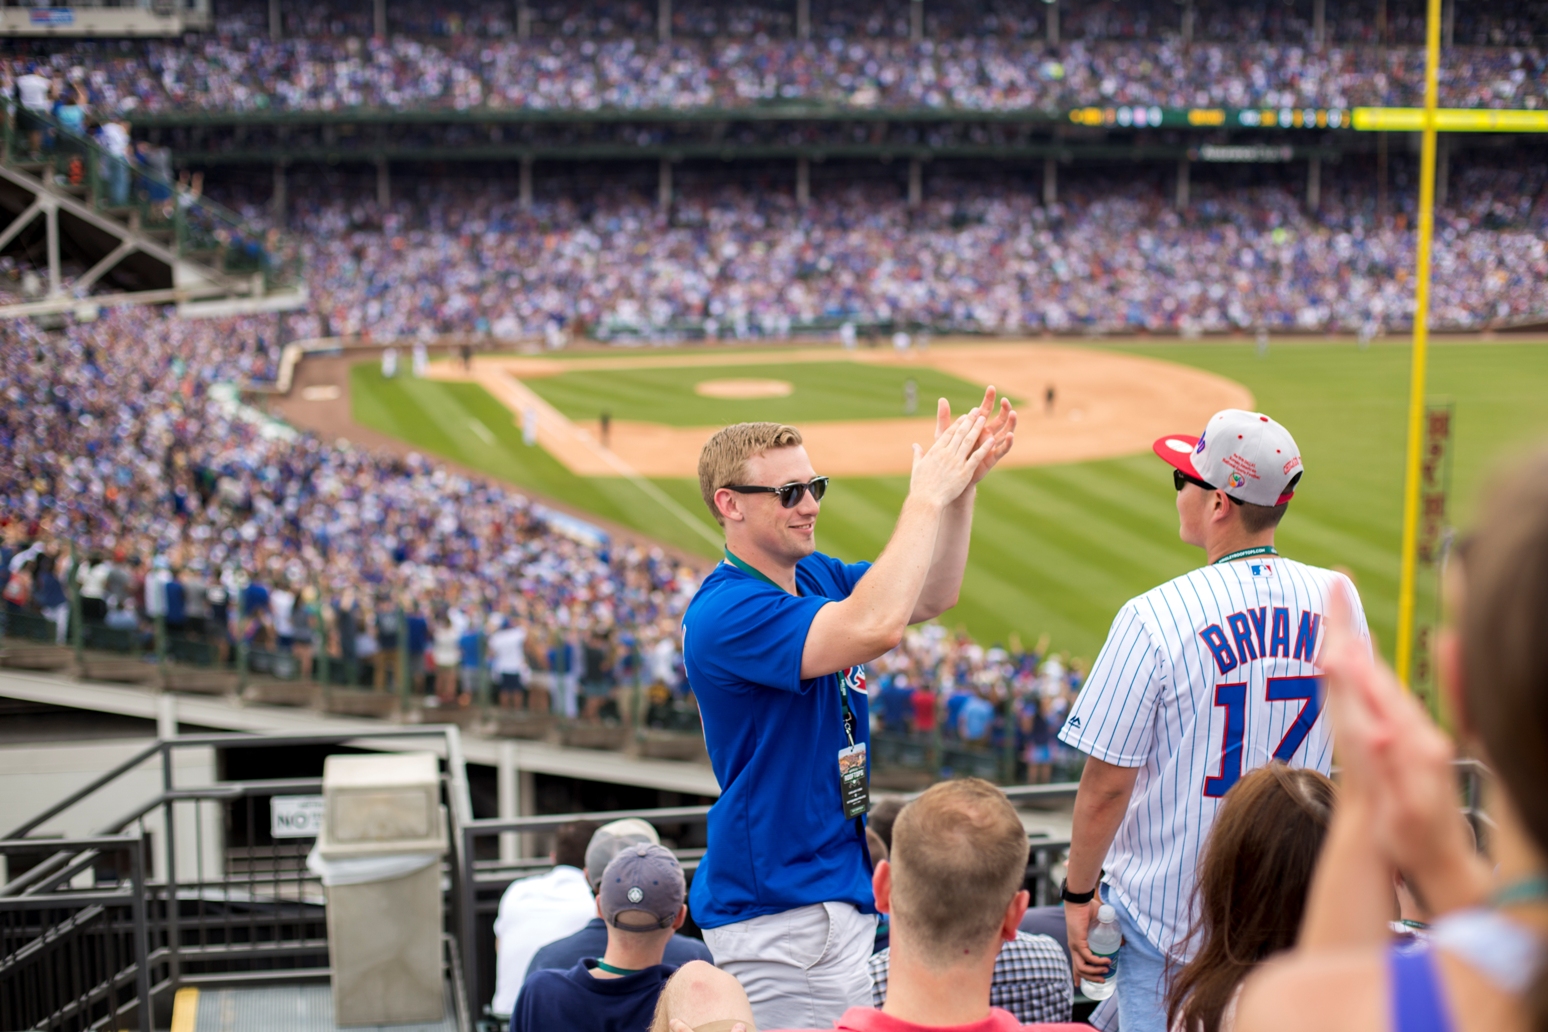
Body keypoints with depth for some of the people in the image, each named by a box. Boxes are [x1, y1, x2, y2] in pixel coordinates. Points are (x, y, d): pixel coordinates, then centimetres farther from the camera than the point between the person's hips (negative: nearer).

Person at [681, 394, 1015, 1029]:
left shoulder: (816, 575, 7)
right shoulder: (726, 612, -23)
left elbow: (932, 597, 8)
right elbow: (875, 627, -35)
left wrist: (962, 483, -6)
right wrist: (926, 497, -27)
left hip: (837, 883, 10)